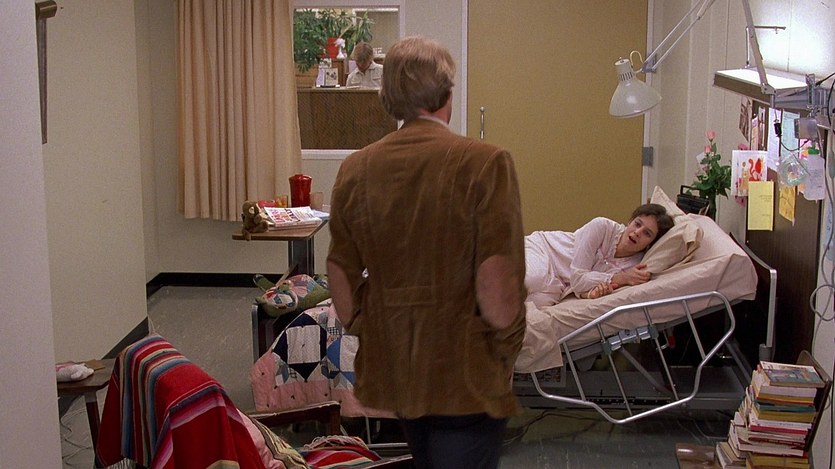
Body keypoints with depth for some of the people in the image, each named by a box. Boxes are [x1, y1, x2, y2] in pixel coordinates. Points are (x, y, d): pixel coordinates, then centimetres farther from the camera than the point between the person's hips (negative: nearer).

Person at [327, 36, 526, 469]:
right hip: (465, 381, -5)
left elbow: (343, 290, 2)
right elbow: (497, 294, -21)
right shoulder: (484, 164, -17)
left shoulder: (355, 169, -3)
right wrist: (503, 354, -4)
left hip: (391, 372, 5)